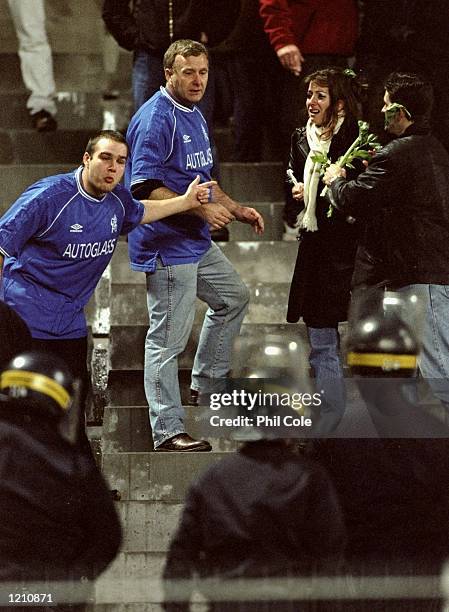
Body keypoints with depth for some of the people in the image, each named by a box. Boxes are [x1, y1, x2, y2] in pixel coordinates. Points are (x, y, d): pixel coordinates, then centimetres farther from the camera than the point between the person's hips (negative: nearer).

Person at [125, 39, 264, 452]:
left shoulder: (194, 116, 15)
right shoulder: (155, 119, -17)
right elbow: (145, 188, -24)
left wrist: (236, 210, 17)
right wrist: (201, 210, -25)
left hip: (197, 242, 10)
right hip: (167, 246, -10)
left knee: (234, 297, 25)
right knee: (168, 337, -6)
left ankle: (206, 384, 36)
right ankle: (168, 431, -1)